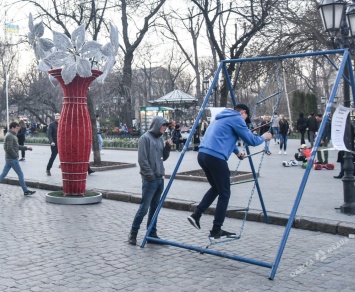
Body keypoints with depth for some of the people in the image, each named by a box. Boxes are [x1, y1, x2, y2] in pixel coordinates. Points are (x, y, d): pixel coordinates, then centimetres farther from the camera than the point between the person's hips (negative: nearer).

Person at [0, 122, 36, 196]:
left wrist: (26, 148, 21)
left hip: (8, 159, 10)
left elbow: (16, 146, 23)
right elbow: (9, 149, -23)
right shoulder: (10, 136, -15)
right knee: (20, 174, -2)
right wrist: (16, 156, -14)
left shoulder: (12, 135, 16)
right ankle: (26, 191, 4)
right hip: (12, 159, -10)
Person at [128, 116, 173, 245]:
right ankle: (133, 233, 9)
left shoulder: (160, 138, 12)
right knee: (144, 207, -5)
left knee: (155, 207, 11)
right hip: (150, 179, -8)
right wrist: (150, 175, -16)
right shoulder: (145, 138, -10)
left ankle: (152, 234, 19)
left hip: (160, 179, 8)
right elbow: (142, 159, -15)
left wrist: (167, 147, 1)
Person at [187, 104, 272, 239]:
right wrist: (263, 137, 20)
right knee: (224, 194, 4)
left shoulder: (222, 117, 26)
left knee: (216, 187, 25)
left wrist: (237, 152, 48)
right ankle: (216, 231, 8)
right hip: (215, 157, -9)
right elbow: (251, 140, 1)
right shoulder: (237, 118, 0)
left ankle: (196, 215, 18)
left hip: (203, 154, 9)